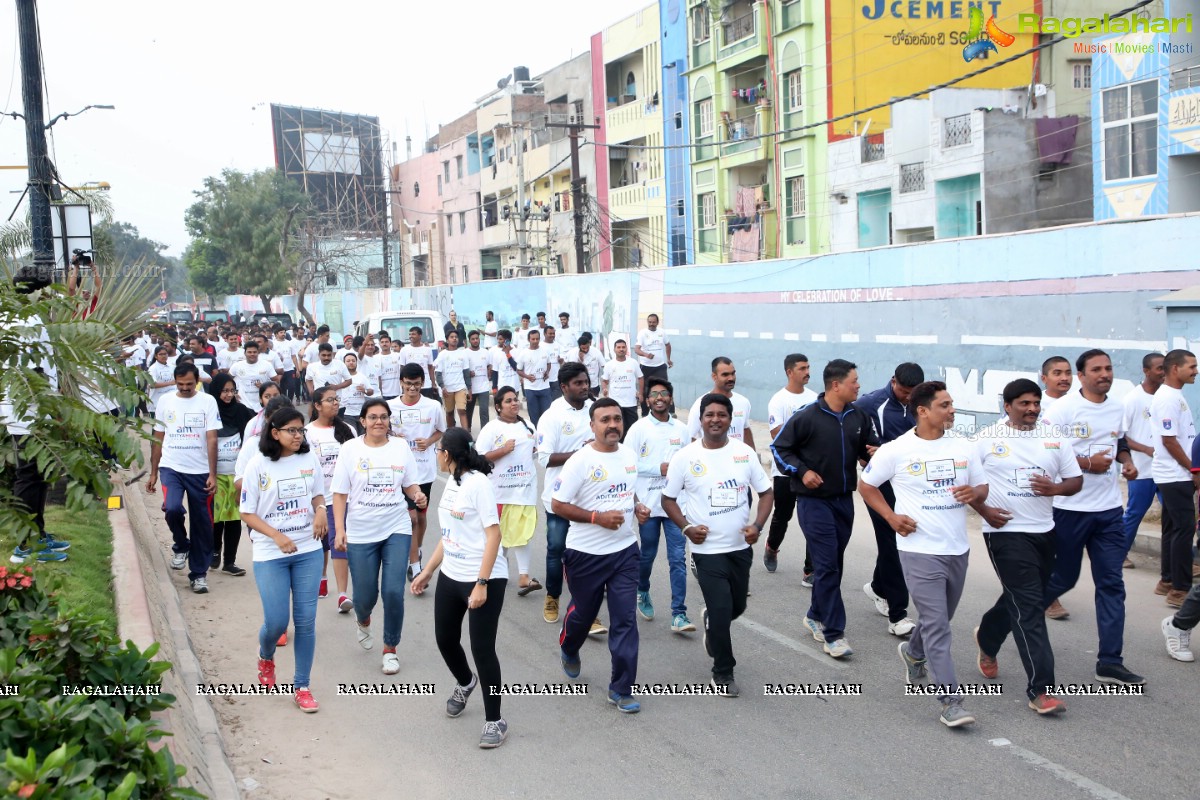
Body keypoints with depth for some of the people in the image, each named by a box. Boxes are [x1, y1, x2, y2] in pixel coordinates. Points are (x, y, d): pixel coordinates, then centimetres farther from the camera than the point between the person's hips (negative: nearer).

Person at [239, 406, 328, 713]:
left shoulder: (309, 459, 0)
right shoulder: (258, 465, -9)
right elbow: (247, 513, -5)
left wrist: (320, 510, -9)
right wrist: (276, 536, -19)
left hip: (308, 551, 3)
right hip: (270, 554, -2)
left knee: (306, 621, 3)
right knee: (276, 622, -3)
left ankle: (301, 686, 17)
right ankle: (265, 657, 34)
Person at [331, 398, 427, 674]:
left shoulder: (401, 446, 1)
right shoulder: (350, 449, -4)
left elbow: (410, 484, 9)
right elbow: (340, 494, -3)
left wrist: (419, 496, -14)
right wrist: (339, 530, -9)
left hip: (397, 530, 1)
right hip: (360, 533, -1)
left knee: (393, 592, -7)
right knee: (364, 595, 7)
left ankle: (390, 649, 14)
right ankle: (364, 622, 46)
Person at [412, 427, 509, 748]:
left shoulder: (478, 482, -16)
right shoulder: (452, 482, 9)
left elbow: (493, 535, -19)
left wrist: (481, 584, -22)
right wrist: (427, 572, 19)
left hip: (484, 580, -8)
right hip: (450, 576, 9)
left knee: (482, 647, -4)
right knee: (445, 639, 18)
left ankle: (494, 721, 11)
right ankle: (465, 683, 49)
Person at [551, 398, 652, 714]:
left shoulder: (630, 455, 3)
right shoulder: (580, 462, -16)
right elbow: (557, 505, -15)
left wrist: (638, 508, -1)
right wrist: (597, 517, -23)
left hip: (625, 551, 4)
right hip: (587, 554, -4)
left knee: (624, 621, 0)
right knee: (582, 614, 17)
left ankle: (621, 689, 10)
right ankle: (568, 651, 50)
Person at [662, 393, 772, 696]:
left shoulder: (745, 453, -1)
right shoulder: (685, 457, -8)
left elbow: (766, 492, 5)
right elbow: (668, 499, 0)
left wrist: (757, 525, -11)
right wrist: (686, 527, -15)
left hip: (741, 547, 4)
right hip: (707, 549, -4)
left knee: (737, 606, 16)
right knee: (721, 610, -5)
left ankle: (711, 622, 52)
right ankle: (723, 673, 15)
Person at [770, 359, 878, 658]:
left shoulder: (859, 417, 2)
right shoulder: (807, 417, -13)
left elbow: (869, 444, 14)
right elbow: (779, 447, -4)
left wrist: (875, 452, -9)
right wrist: (801, 471, -15)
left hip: (844, 499, 6)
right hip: (814, 501, -6)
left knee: (833, 563, 14)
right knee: (827, 566, -7)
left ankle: (816, 616, 32)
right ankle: (834, 634, -2)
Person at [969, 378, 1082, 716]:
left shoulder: (1053, 439, 6)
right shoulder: (987, 440, -6)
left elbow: (1075, 480, 10)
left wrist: (1055, 488, -12)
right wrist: (984, 510, -14)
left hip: (1044, 532, 6)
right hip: (1007, 532, -5)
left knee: (1019, 598, 19)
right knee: (1029, 607, -10)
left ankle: (987, 639, 48)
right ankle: (1040, 688, -8)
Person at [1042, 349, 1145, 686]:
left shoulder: (1117, 409, 9)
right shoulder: (1064, 408, -11)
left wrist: (1127, 461, 4)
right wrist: (1086, 463, -19)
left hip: (1109, 509, 6)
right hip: (1070, 508, -6)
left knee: (1111, 583, 4)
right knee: (1064, 578, 6)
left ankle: (1110, 662, 10)